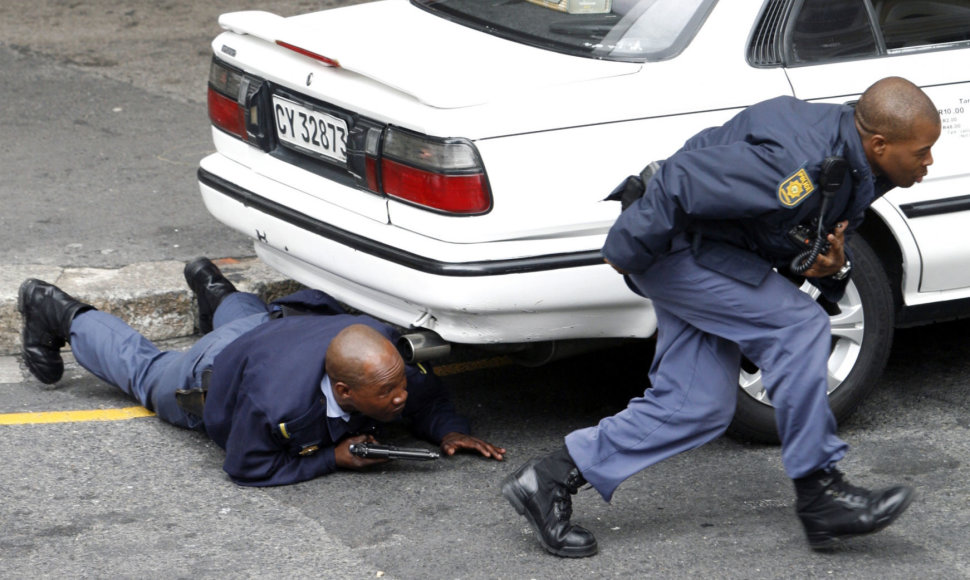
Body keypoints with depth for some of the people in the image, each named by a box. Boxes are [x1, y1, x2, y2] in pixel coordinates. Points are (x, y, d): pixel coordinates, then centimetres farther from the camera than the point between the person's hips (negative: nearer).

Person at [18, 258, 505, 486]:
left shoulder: (388, 349, -38)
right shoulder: (279, 404, -52)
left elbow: (424, 395, -16)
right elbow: (246, 469, -33)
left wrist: (449, 430, -35)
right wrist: (331, 458, -40)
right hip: (217, 371, -4)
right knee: (144, 371, 29)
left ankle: (215, 290, 69)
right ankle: (59, 314, 50)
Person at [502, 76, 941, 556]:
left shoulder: (855, 167, -1)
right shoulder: (797, 163, -33)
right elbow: (683, 179, -31)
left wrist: (832, 268, -9)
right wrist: (630, 251, -20)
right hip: (678, 244, -10)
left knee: (697, 407, 5)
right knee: (798, 326, -20)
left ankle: (550, 479, 10)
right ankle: (819, 493, -12)